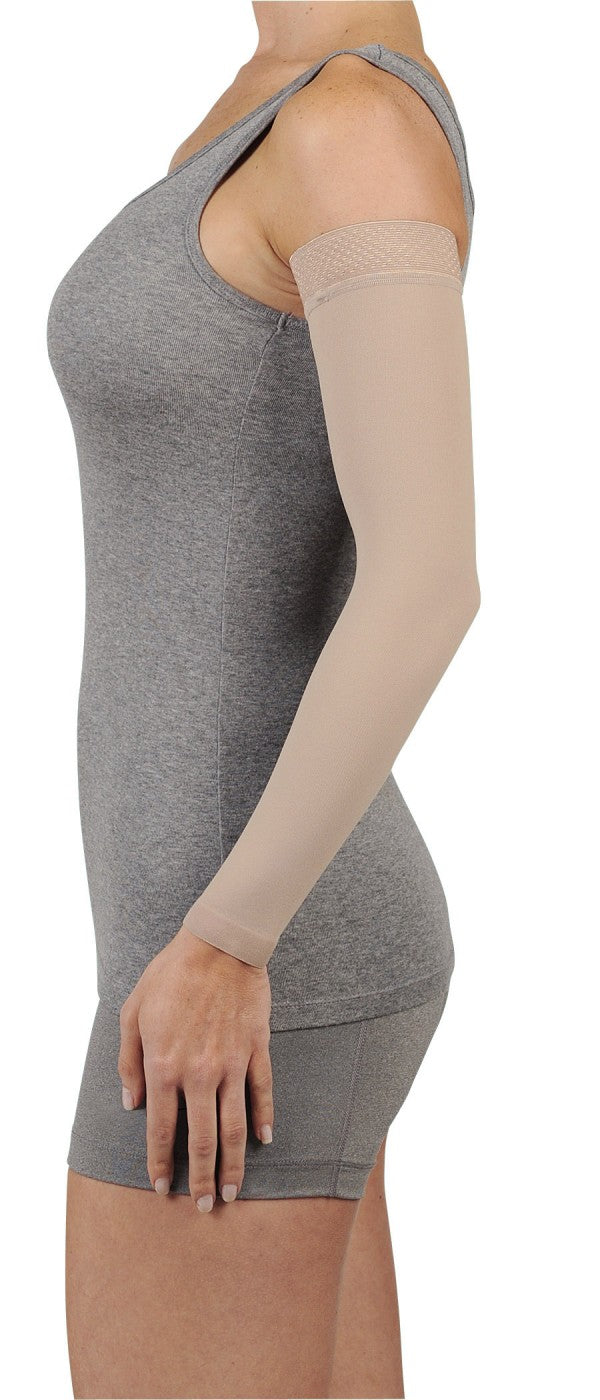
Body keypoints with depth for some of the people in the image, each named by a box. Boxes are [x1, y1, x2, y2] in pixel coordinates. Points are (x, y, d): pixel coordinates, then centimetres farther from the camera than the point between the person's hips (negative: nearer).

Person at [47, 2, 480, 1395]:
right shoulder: (308, 120, 14)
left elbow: (432, 585, -27)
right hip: (263, 948, 10)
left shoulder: (364, 128, -18)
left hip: (256, 974, -10)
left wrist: (219, 947, -22)